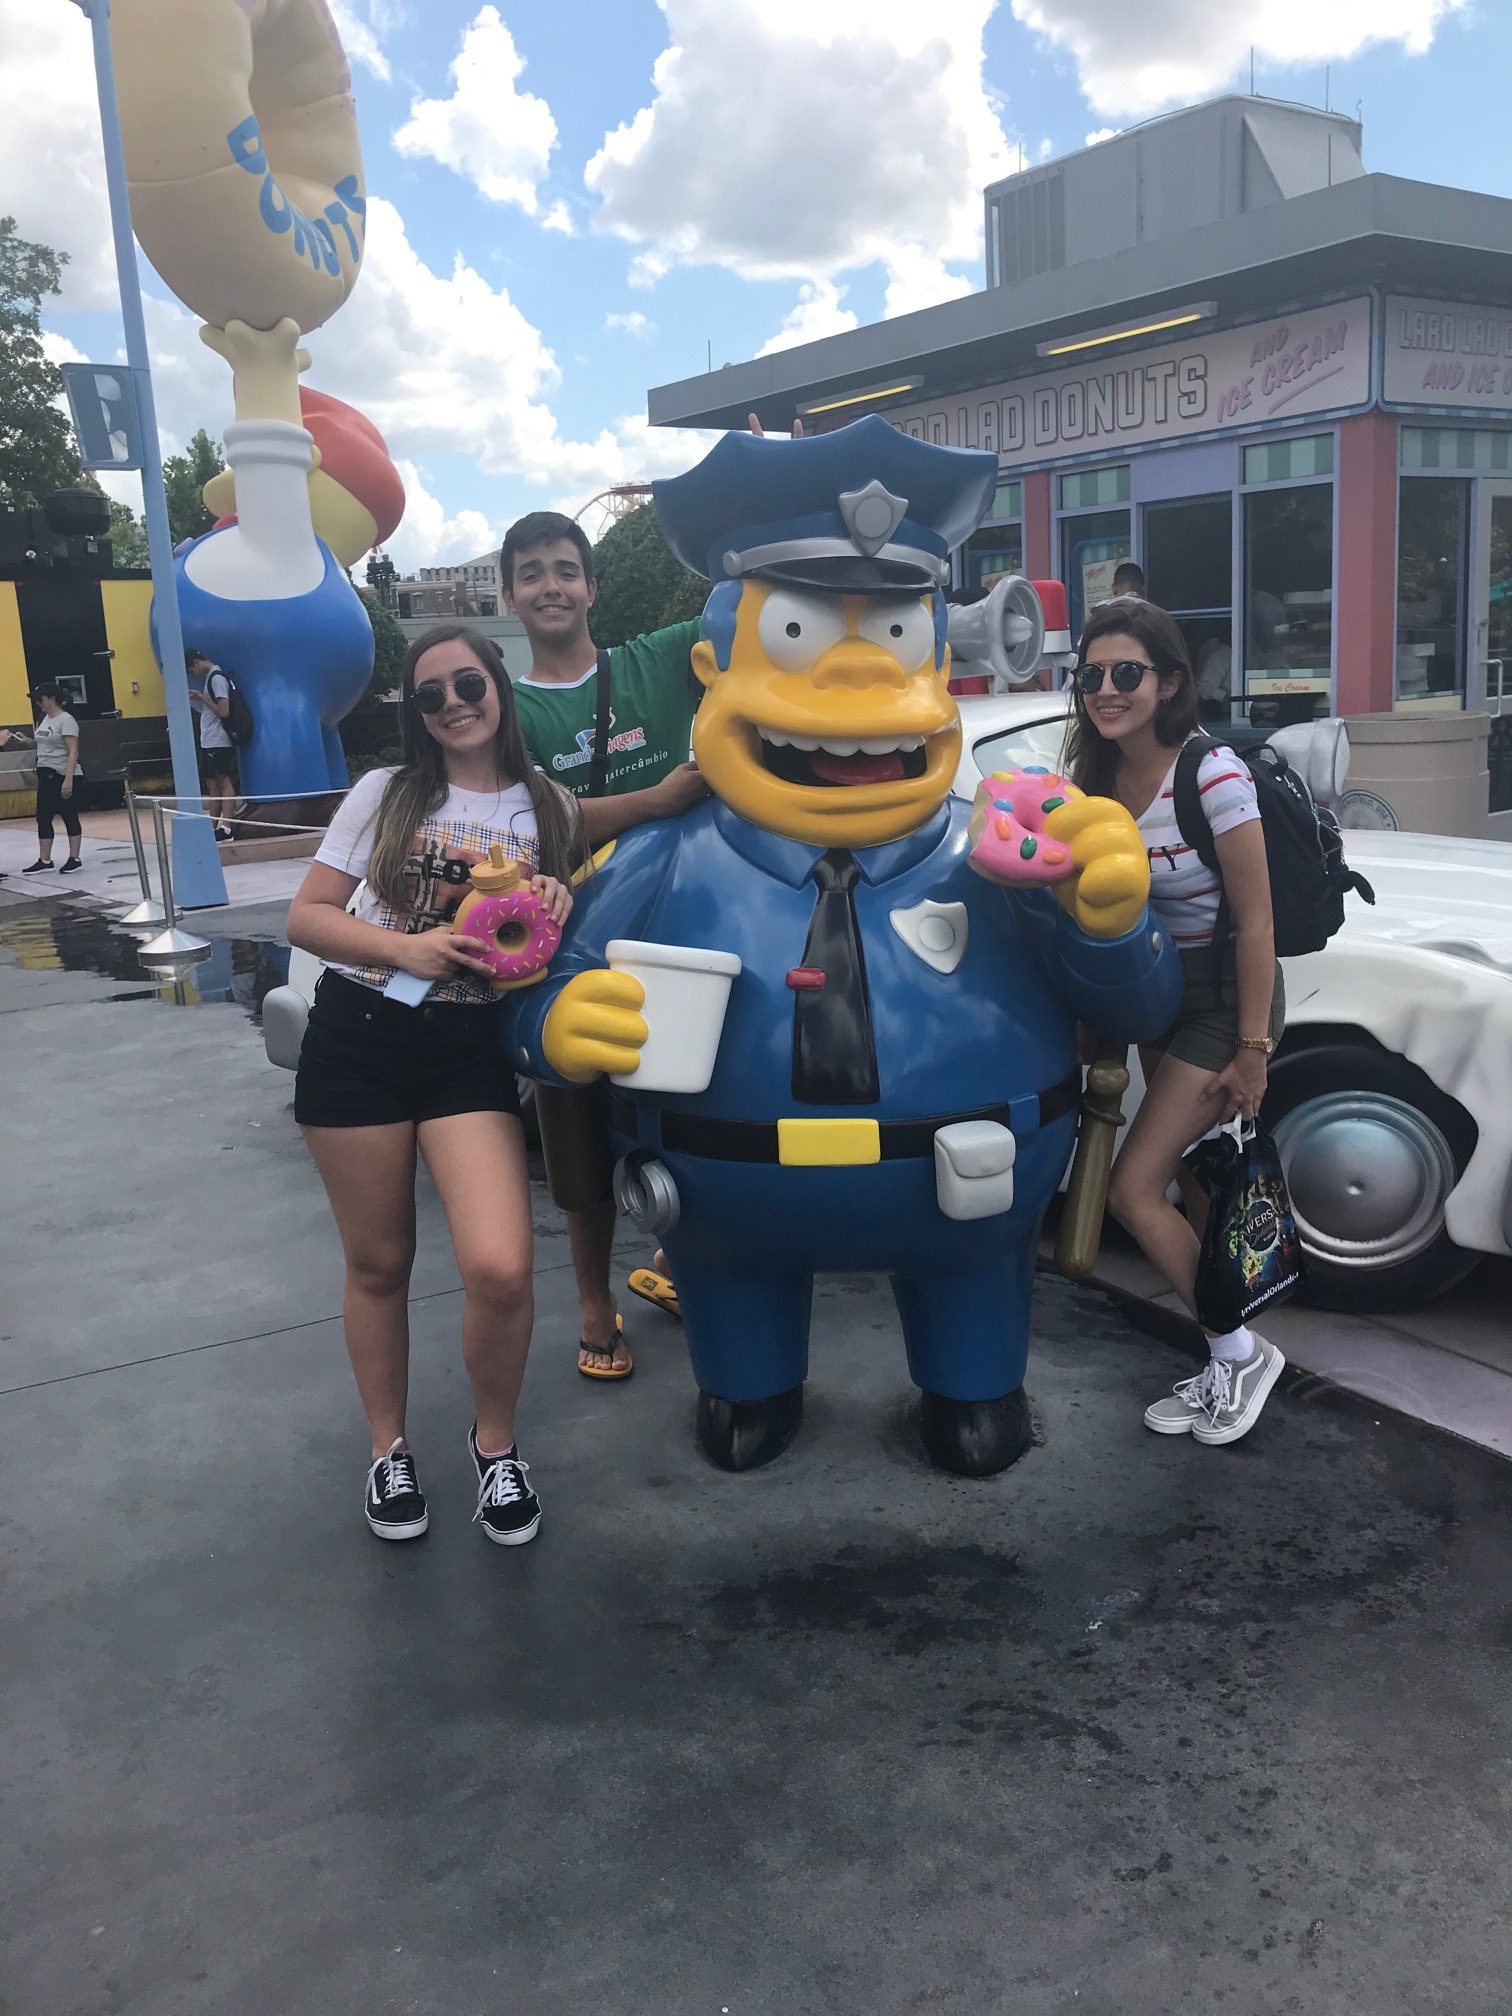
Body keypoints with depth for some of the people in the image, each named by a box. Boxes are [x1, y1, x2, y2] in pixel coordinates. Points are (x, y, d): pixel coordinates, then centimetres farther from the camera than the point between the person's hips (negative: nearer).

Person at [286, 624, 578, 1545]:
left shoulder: (551, 808, 7)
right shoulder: (385, 794, 5)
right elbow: (306, 917, 2)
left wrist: (558, 910, -8)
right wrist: (404, 947, -15)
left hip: (471, 1050, 0)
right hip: (358, 1037, 1)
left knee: (500, 1268, -17)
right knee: (379, 1262, 9)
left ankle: (496, 1442, 11)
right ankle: (389, 1446, 31)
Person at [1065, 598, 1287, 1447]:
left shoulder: (1214, 778, -23)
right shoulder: (1097, 775, -1)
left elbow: (1255, 921, -20)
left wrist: (1251, 1050, -17)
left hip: (1225, 992, -7)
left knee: (1135, 1192, -10)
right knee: (1193, 1186, 14)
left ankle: (1240, 1353, 9)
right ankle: (1230, 1370, 27)